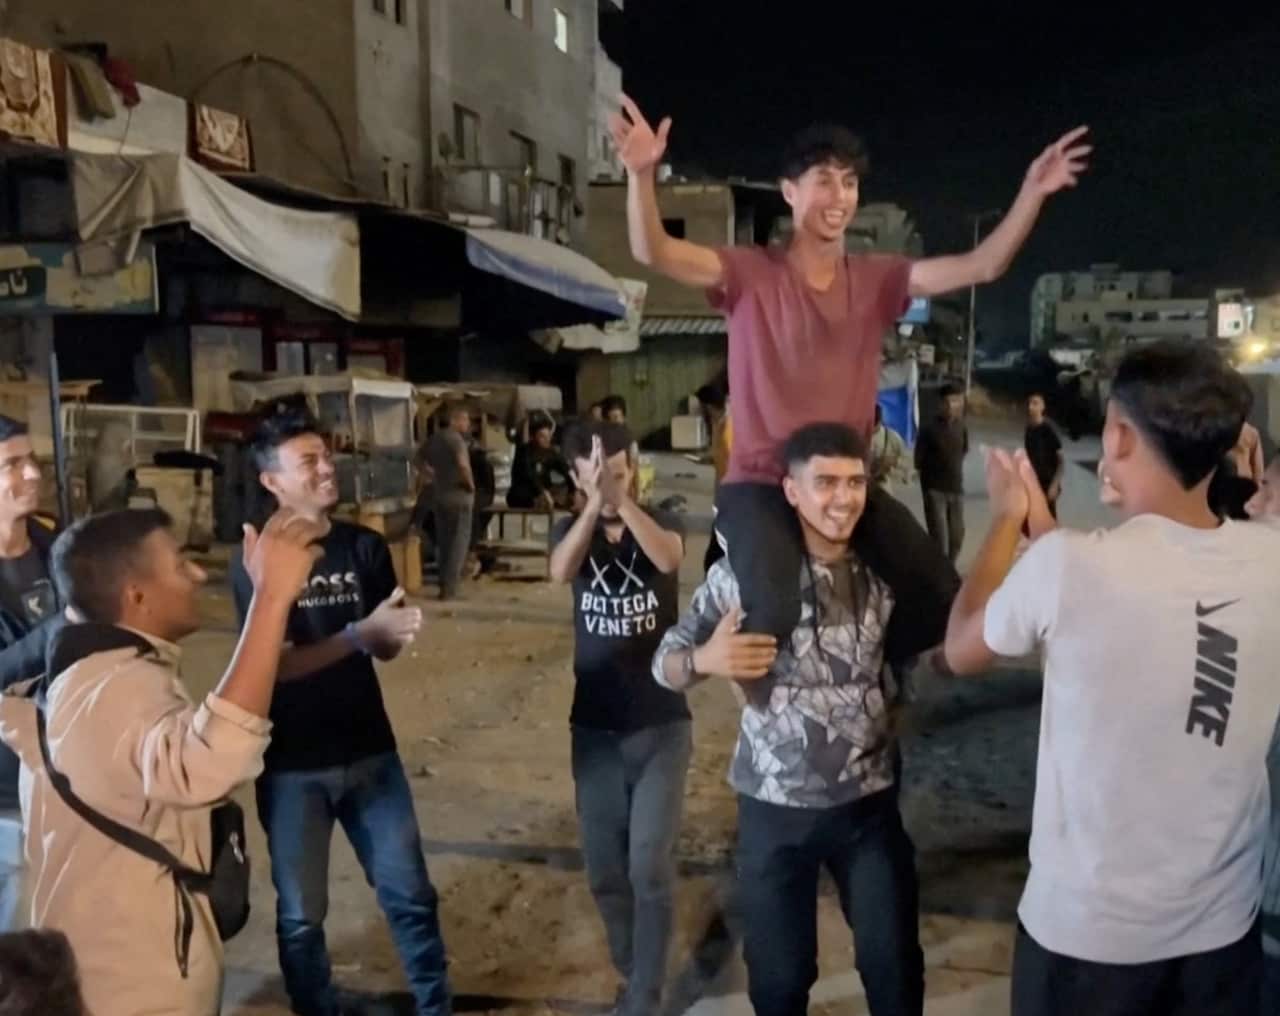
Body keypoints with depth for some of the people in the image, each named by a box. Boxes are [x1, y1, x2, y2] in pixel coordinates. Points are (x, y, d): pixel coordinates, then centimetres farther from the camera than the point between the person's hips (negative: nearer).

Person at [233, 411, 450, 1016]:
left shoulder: (365, 547, 0)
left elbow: (385, 648, 2)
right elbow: (278, 664, -17)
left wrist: (397, 631, -22)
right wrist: (362, 631, -28)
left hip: (369, 751, 3)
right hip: (292, 765, -3)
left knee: (410, 894, 11)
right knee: (300, 914, 12)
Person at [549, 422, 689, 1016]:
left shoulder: (662, 522, -4)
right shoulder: (571, 530, 1)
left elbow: (667, 558, -28)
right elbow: (560, 572, -23)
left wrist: (622, 500, -41)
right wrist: (594, 504, -38)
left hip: (661, 726, -2)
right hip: (594, 728, 3)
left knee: (650, 868, -6)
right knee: (604, 870, 11)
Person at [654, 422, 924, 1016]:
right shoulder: (743, 572, -12)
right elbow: (666, 664, -8)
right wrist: (704, 660, -28)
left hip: (869, 800, 2)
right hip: (774, 804, -2)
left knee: (895, 963, 14)